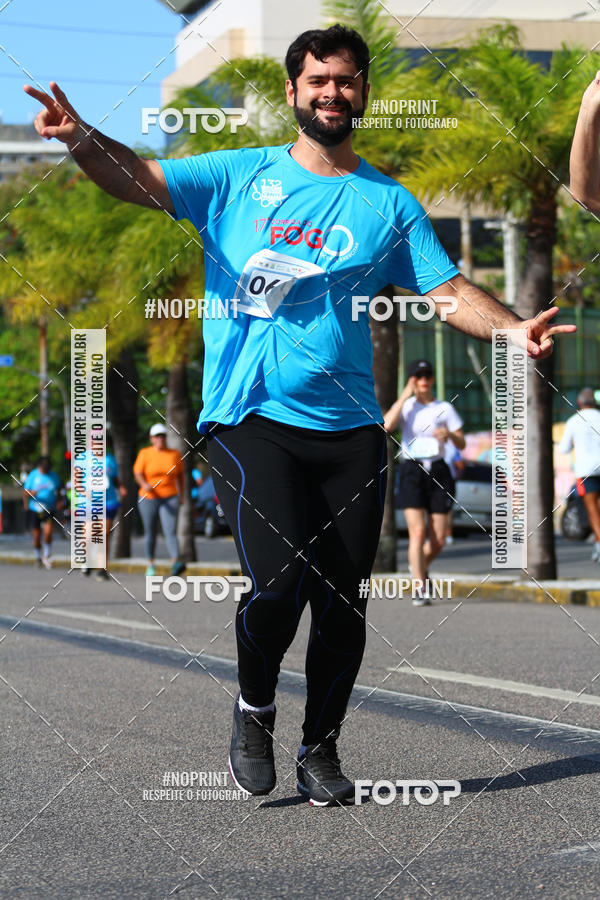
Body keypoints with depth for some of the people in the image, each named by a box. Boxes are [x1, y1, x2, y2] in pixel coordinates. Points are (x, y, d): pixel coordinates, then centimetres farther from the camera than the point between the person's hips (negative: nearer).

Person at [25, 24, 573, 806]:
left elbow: (449, 290, 7)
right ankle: (254, 710, 11)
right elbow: (137, 178, -1)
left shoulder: (389, 203, 10)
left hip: (349, 429, 3)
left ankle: (321, 749, 22)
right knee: (280, 581, -18)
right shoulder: (240, 176, 6)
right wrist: (80, 138, -22)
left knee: (343, 599, 2)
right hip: (251, 420, -3)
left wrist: (513, 329, -12)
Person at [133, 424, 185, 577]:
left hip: (170, 499, 0)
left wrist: (181, 494, 16)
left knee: (170, 532, -16)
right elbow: (137, 473, -10)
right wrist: (144, 484, -30)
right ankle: (150, 565, 27)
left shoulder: (174, 454, 4)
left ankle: (176, 563, -32)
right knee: (150, 533, 11)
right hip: (148, 499, 0)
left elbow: (180, 474, 15)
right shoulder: (145, 453, -2)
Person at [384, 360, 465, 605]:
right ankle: (419, 589, -10)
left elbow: (461, 444, 9)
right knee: (417, 532, -15)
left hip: (438, 472, 2)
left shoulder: (444, 408, 8)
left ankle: (421, 567, 32)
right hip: (412, 471, -2)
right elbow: (387, 425, -16)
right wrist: (405, 395, -13)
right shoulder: (404, 406, 5)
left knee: (438, 540, 1)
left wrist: (449, 434, -13)